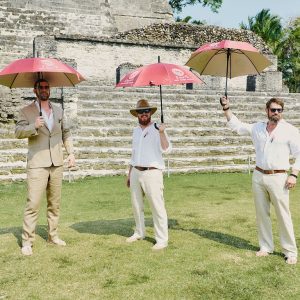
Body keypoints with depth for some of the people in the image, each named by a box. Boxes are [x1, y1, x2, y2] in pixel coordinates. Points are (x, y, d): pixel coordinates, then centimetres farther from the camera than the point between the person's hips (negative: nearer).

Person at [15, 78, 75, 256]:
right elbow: (18, 132, -10)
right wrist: (33, 126, -28)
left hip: (57, 164, 5)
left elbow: (66, 133, 20)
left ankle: (53, 236, 23)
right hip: (37, 165, -4)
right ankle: (27, 241, 0)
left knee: (55, 203, 11)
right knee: (33, 204, -8)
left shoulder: (58, 110, 14)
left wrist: (71, 152, 10)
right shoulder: (26, 111, 1)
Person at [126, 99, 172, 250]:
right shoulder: (136, 130, 14)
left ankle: (162, 240, 3)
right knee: (136, 205, 15)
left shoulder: (157, 129, -6)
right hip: (136, 172, 7)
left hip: (152, 172, -7)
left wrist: (162, 133, -33)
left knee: (157, 207, -5)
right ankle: (139, 233, 32)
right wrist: (129, 174, 20)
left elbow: (166, 149, -19)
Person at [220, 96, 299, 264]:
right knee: (262, 214, 10)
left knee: (283, 215, -2)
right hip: (258, 176, 5)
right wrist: (226, 109, 11)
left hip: (278, 177, -4)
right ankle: (266, 246, 23)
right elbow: (237, 126, 19)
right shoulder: (257, 128, 9)